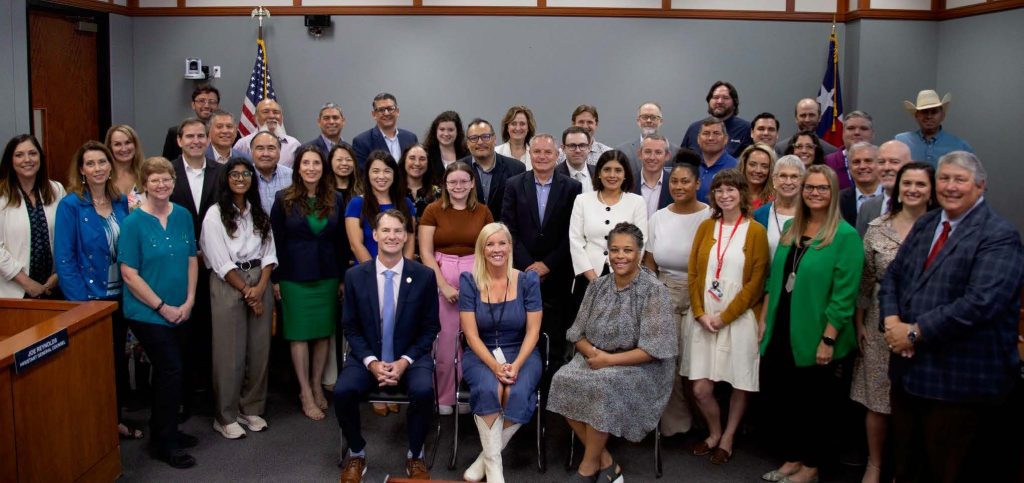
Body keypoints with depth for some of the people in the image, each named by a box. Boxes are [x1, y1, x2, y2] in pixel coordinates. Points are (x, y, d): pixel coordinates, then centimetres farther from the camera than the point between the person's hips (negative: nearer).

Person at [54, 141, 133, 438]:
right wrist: (81, 302, -16)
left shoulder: (122, 202, 4)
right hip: (89, 298, -5)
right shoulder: (71, 205, -10)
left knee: (119, 357, 14)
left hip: (119, 296, 5)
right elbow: (64, 259, -12)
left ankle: (116, 420, 29)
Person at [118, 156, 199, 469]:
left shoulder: (183, 216, 3)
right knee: (171, 371, -6)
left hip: (180, 312, 5)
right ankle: (164, 443, 10)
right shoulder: (133, 223, -12)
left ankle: (163, 431, 32)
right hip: (147, 313, -5)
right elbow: (129, 274, -13)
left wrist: (189, 301, -3)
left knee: (168, 372, 15)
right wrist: (162, 307, -14)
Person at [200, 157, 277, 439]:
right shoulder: (215, 214, -3)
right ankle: (226, 417, 11)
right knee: (230, 352, -1)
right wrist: (246, 291, -9)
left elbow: (269, 253, 6)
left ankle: (251, 409, 20)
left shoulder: (259, 214, 12)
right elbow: (221, 262, -8)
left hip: (260, 282, 5)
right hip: (228, 286, -4)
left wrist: (260, 287, -8)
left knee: (259, 349, 6)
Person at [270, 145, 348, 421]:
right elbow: (275, 240, -1)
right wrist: (275, 279, -5)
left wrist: (343, 277, 5)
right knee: (299, 333, 2)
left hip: (328, 276, 3)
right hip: (295, 276, -2)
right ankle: (306, 394, 10)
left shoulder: (335, 200, 5)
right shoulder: (285, 200, -2)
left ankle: (317, 386, 22)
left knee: (324, 332, 7)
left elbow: (341, 241, 8)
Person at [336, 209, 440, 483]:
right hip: (367, 357, 1)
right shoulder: (355, 276, 0)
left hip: (411, 357, -1)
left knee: (424, 390, -30)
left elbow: (430, 328, 0)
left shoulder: (424, 276, -3)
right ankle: (356, 454, 2)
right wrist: (371, 362, -12)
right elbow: (351, 327, 3)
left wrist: (405, 361, -13)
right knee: (343, 391, -26)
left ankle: (415, 456, -3)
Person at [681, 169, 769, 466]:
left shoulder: (755, 231, -3)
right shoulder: (706, 227, 8)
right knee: (700, 388, 1)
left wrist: (725, 316, -12)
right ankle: (714, 433, 27)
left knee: (740, 385, 8)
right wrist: (700, 314, -6)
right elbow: (693, 273, 6)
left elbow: (756, 282, -7)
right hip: (703, 319, 3)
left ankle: (728, 439, 29)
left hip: (738, 319, -3)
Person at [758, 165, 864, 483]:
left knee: (812, 405, 10)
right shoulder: (790, 229, 8)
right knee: (778, 398, 13)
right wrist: (764, 320, 9)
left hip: (813, 339, -6)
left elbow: (844, 294, -16)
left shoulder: (846, 236, -13)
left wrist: (828, 340, -17)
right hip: (781, 332, 6)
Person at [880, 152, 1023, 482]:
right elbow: (892, 276, 13)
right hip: (909, 371, 7)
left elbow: (981, 302, -24)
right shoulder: (924, 226, 13)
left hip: (958, 381, -7)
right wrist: (892, 321, -7)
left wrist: (916, 332, -19)